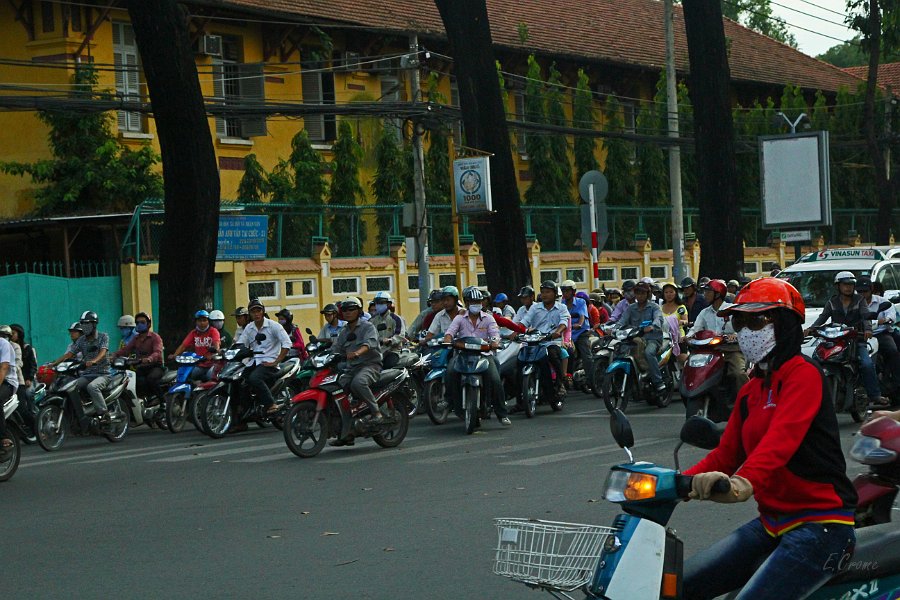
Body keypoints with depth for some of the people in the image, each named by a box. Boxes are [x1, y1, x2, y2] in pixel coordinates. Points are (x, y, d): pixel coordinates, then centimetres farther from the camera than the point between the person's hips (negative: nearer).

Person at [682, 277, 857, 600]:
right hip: (771, 523, 9)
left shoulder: (803, 374, -11)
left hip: (819, 524, -9)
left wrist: (743, 482, -46)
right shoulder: (751, 390, 17)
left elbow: (783, 436, -29)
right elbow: (726, 454, 16)